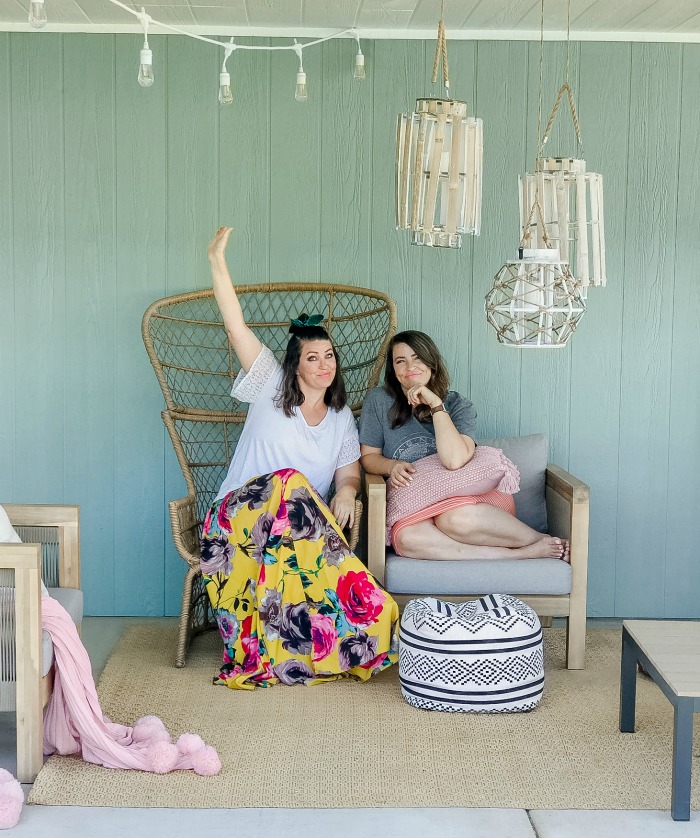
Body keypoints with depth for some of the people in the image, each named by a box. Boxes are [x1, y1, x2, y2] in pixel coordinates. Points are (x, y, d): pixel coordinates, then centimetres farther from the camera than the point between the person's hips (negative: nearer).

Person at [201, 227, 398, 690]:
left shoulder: (342, 419, 16)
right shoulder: (271, 390, 5)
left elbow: (349, 473, 11)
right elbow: (236, 326, -4)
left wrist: (347, 492, -16)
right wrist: (218, 261, -13)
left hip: (300, 525, 3)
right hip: (239, 513, -3)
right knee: (289, 482, -36)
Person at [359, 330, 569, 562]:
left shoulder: (457, 405, 0)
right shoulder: (379, 401, 4)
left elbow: (455, 460, -19)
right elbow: (368, 456, 10)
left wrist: (435, 405, -17)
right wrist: (392, 466, -12)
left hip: (460, 493, -1)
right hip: (411, 505, 2)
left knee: (456, 518, -41)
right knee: (407, 537, -37)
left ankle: (541, 540, -18)